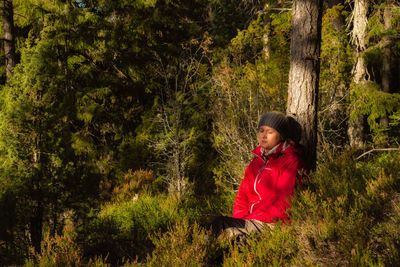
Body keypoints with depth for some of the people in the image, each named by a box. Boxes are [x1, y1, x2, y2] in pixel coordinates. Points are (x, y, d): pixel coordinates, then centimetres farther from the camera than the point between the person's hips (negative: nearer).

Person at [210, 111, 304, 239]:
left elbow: (284, 204, -12)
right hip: (251, 218, 7)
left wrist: (247, 221, -15)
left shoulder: (291, 161, -4)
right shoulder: (258, 159, 19)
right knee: (218, 222, -22)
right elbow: (243, 194, 18)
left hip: (274, 222, -7)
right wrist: (238, 218, -4)